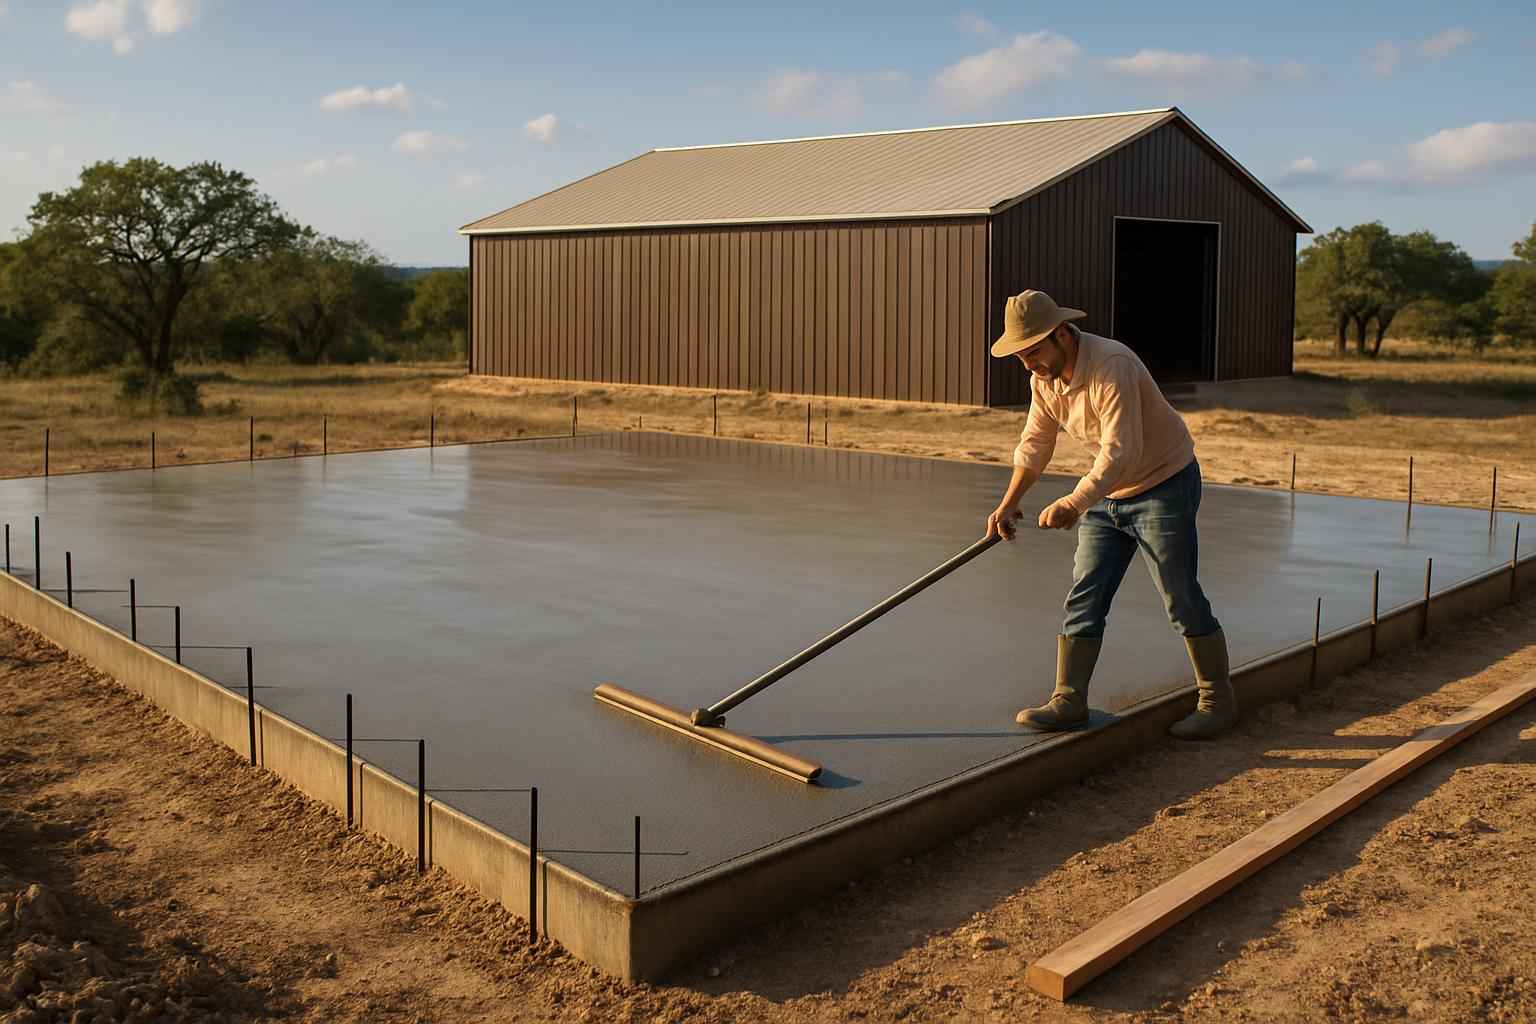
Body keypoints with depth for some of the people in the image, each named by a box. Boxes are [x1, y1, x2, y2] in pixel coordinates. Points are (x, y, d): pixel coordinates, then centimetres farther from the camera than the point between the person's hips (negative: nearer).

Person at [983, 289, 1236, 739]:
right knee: (1083, 598, 3)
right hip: (1108, 493, 8)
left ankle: (1218, 701, 13)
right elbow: (1035, 444, 4)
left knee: (1182, 600, -1)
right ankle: (1069, 700, 7)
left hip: (1164, 484, -8)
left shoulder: (1112, 367, -29)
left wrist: (1074, 503, -39)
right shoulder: (1044, 378, -3)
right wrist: (1009, 503, -5)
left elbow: (1120, 452, -34)